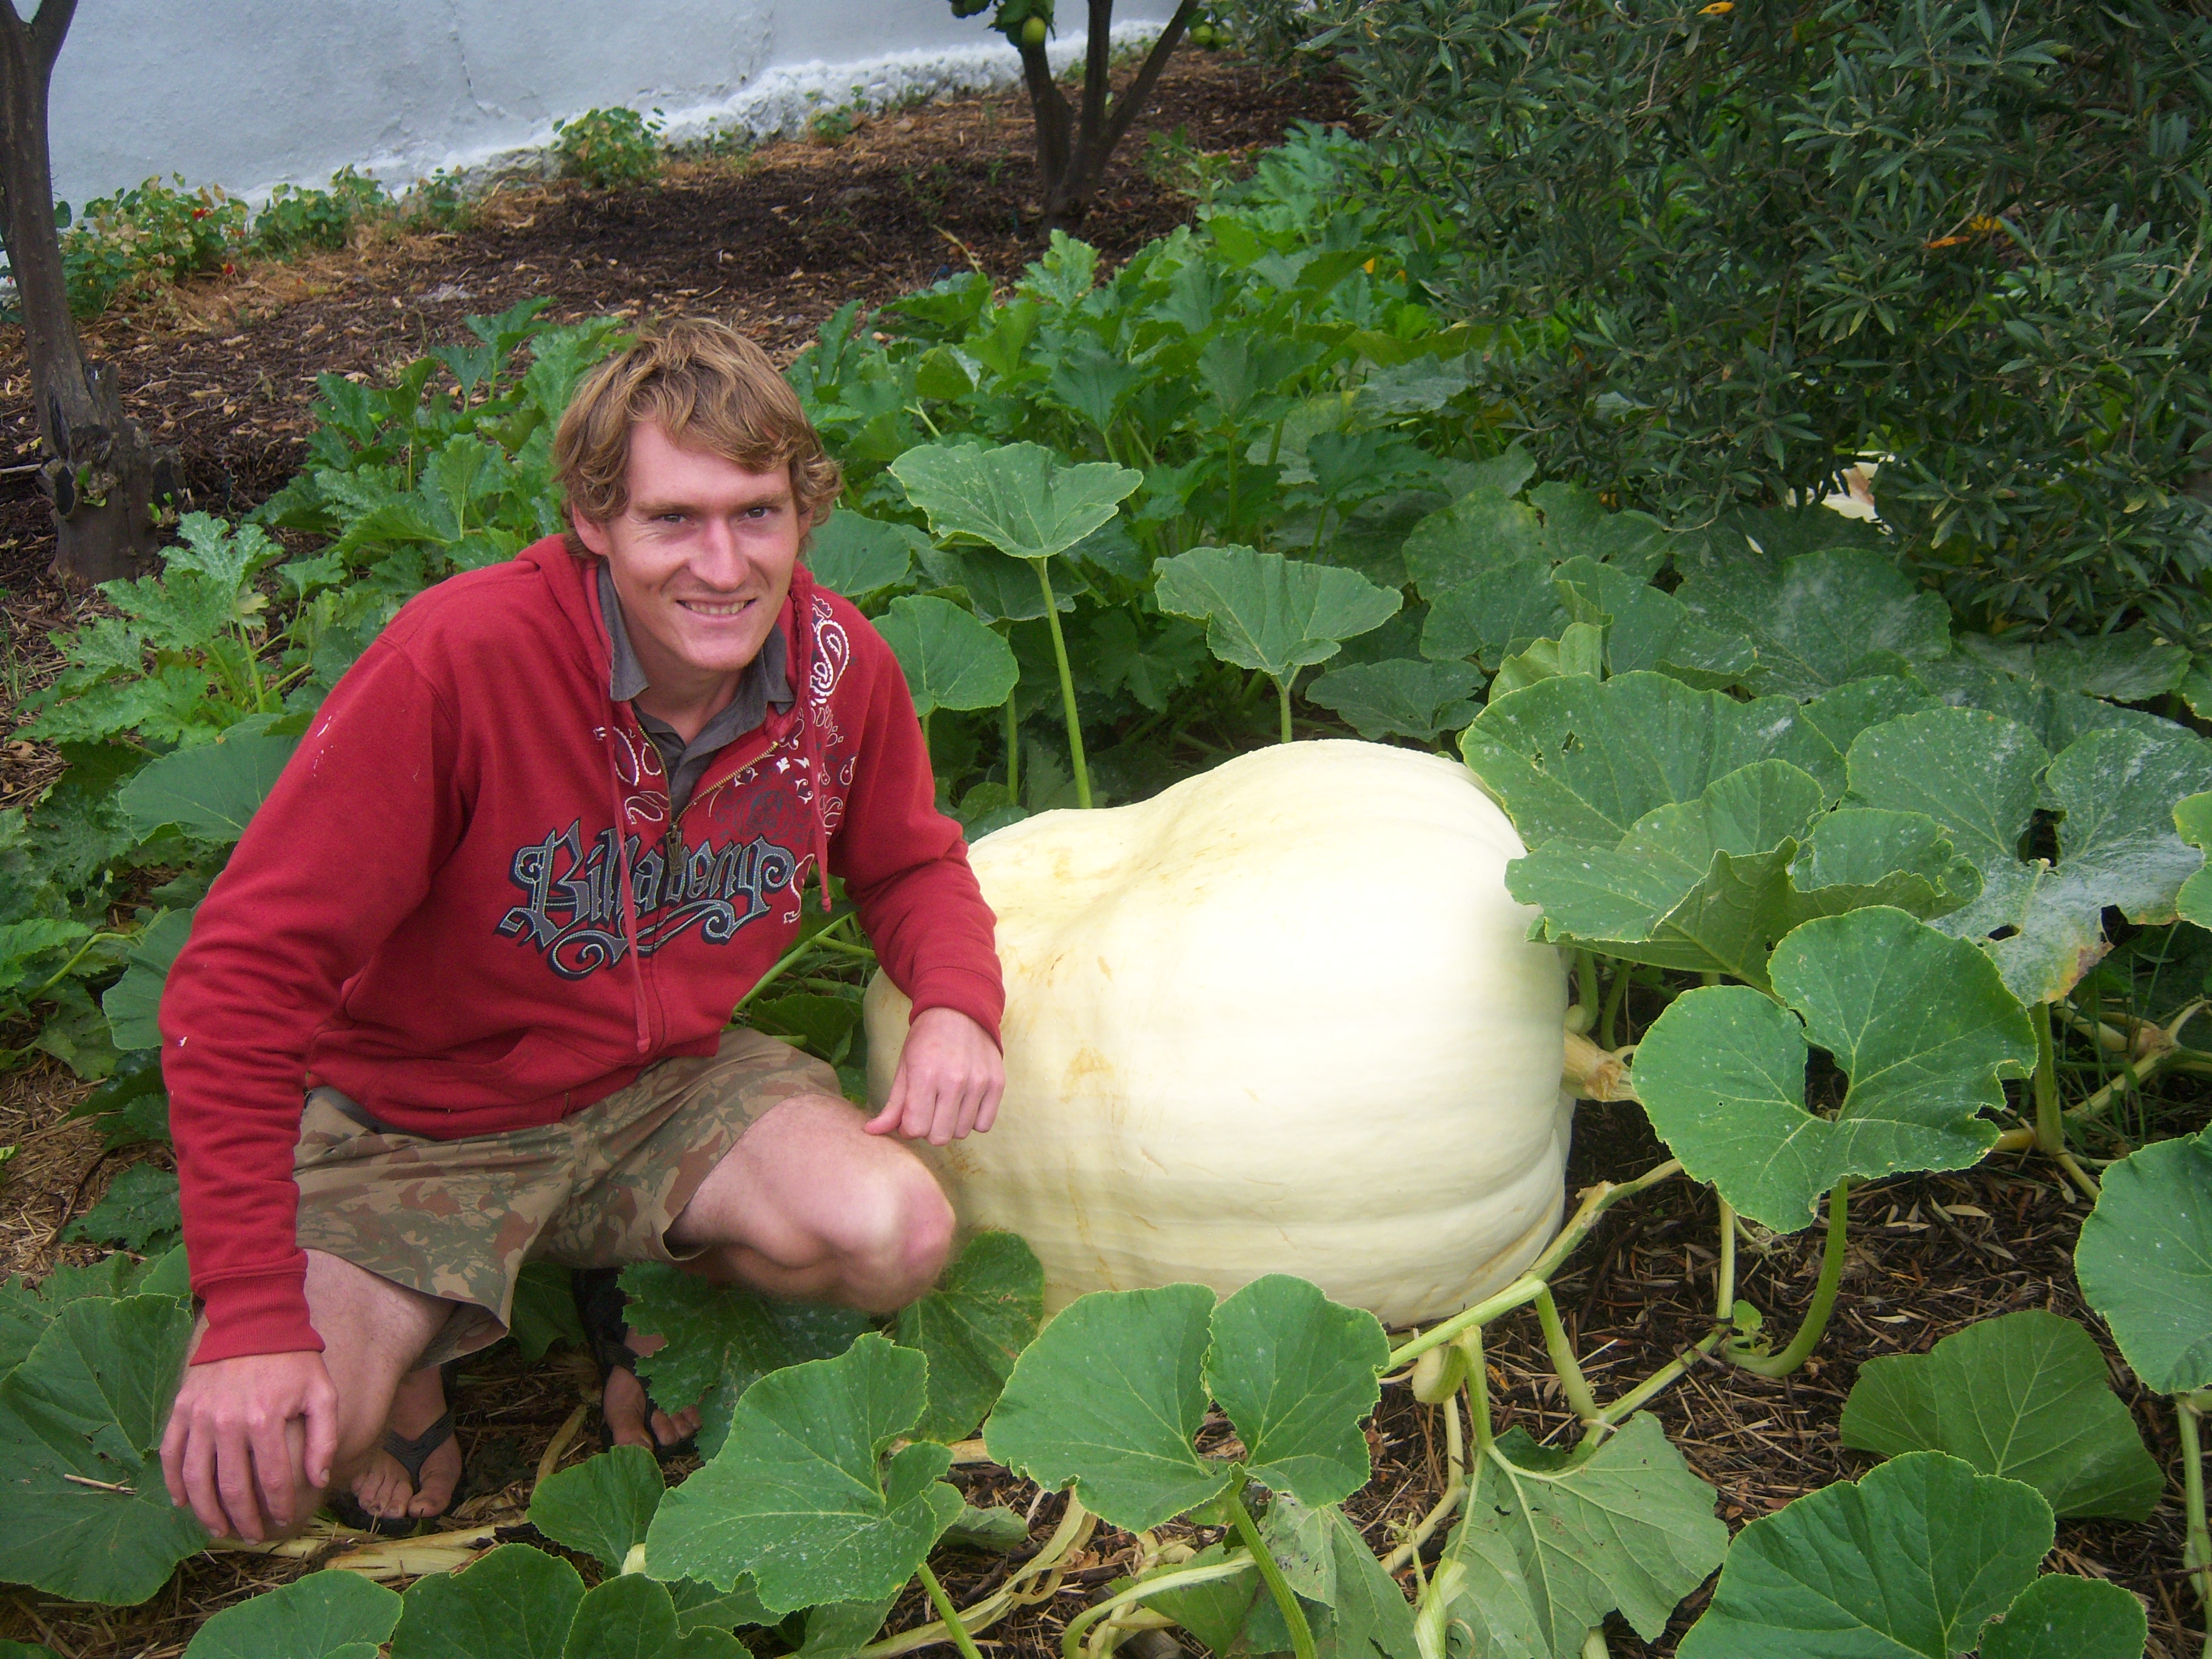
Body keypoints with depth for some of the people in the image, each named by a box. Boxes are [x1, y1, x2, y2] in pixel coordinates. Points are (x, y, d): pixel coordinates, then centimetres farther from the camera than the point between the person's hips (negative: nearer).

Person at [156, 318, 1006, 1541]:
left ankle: (658, 1287, 12)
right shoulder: (458, 655, -28)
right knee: (250, 1463, -24)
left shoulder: (841, 667, -12)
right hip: (414, 1114, -3)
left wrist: (956, 1003, -15)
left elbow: (908, 864, 9)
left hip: (661, 1082, 4)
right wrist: (251, 1319, -29)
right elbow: (242, 980, -24)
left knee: (900, 1237, -23)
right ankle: (405, 1354, 14)